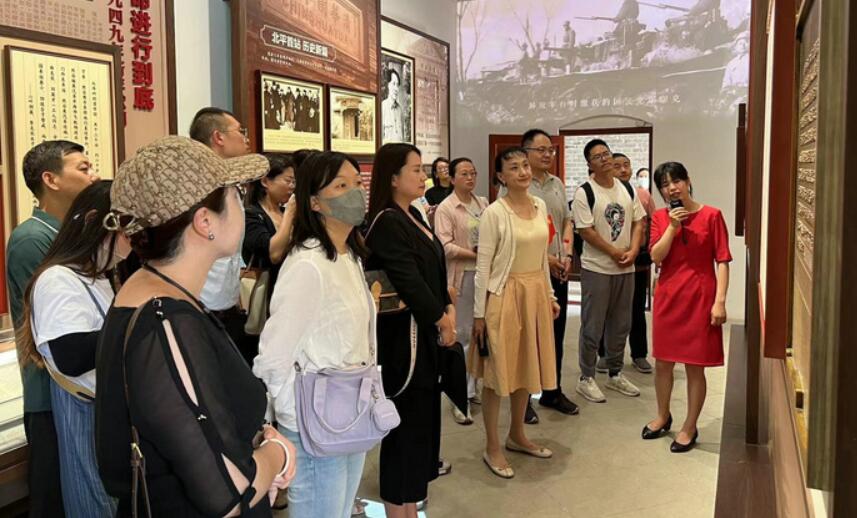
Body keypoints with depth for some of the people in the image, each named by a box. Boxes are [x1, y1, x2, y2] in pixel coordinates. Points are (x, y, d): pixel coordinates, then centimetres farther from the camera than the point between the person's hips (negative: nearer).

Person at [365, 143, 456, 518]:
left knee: (422, 416, 16)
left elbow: (434, 270, 13)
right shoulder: (386, 222, -17)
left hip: (425, 332, 9)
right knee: (406, 421, 0)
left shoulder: (413, 216, 11)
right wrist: (441, 319, -10)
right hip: (403, 336, -9)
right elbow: (407, 280, -21)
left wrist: (448, 308, 0)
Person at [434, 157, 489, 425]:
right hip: (462, 277, -6)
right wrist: (475, 255, -19)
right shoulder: (445, 208, -7)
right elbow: (445, 246, -14)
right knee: (462, 335, -2)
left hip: (485, 275, 6)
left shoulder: (483, 203, 10)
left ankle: (471, 388, 27)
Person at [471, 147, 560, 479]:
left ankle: (517, 436, 32)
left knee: (527, 367, 15)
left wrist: (550, 295, 15)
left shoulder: (540, 206, 7)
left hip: (535, 293, 7)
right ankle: (492, 448, 15)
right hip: (504, 295, -6)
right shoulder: (494, 213, -12)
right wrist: (479, 312, -12)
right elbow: (483, 265, -12)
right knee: (498, 371, 3)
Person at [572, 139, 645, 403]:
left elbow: (638, 222, 9)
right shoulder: (584, 192, -10)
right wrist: (616, 253, -12)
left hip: (626, 268, 6)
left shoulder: (627, 189, 8)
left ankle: (615, 374, 29)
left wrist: (633, 251, -7)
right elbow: (586, 231, -15)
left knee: (620, 324, 15)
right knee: (592, 326, 1)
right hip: (596, 269, -6)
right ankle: (586, 378, 13)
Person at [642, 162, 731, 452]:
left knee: (694, 366, 4)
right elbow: (656, 256, -5)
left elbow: (722, 262, -7)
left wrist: (720, 301, -13)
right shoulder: (660, 218, 5)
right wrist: (672, 226, -14)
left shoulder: (711, 216, -6)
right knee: (662, 361, 14)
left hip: (699, 297, -4)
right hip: (668, 297, 4)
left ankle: (690, 428, 19)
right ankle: (663, 417, 34)